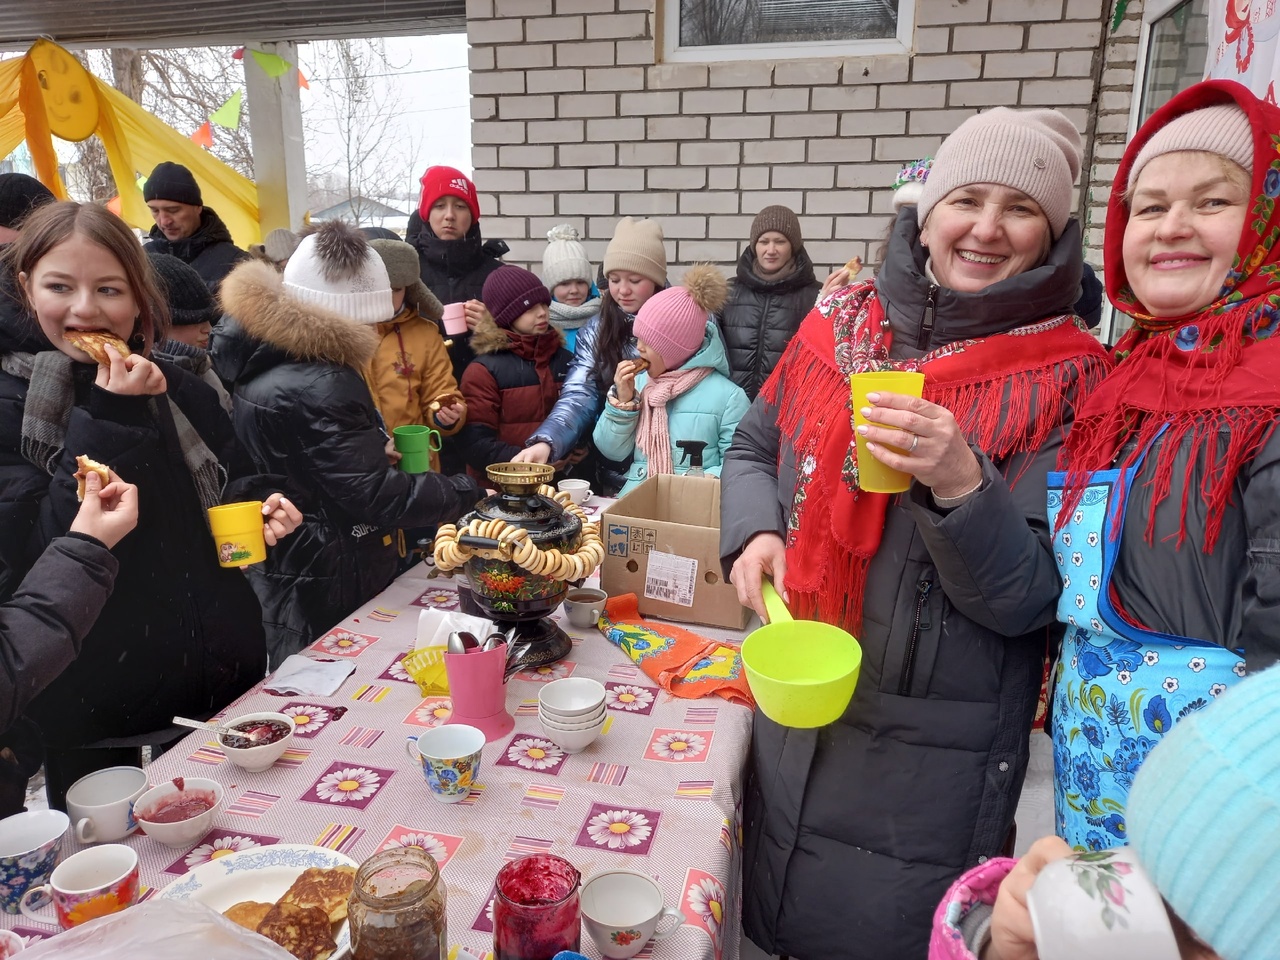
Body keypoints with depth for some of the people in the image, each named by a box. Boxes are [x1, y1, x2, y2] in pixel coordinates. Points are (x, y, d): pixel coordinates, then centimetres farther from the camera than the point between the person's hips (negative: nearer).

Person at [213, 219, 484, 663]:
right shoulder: (318, 388, -27)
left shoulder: (258, 356, 5)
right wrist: (470, 492, -17)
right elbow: (376, 497, -25)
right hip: (323, 596, -9)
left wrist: (371, 447, 16)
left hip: (274, 573, 10)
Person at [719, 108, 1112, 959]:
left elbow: (1029, 598, -13)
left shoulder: (1070, 382, -10)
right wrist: (755, 532, -8)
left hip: (935, 753, -3)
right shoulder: (837, 327, -1)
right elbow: (753, 449, 12)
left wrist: (959, 482, -30)